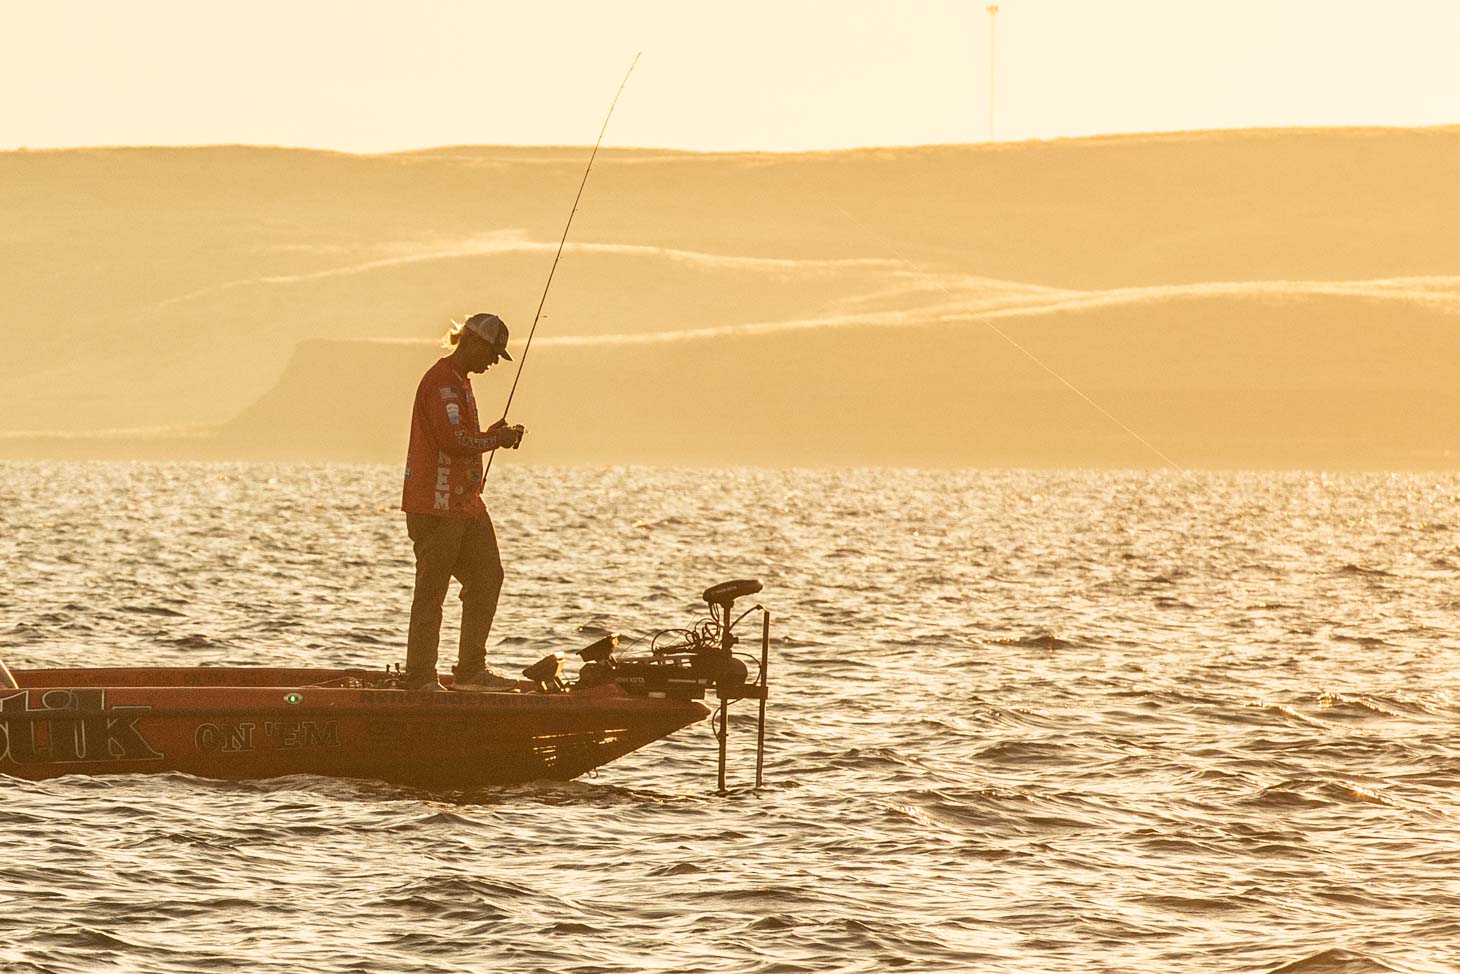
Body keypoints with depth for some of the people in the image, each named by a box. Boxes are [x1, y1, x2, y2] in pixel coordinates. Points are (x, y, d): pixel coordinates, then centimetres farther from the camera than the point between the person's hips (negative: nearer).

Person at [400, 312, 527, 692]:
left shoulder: (459, 381, 19)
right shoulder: (441, 381, -15)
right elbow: (452, 440, -23)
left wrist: (491, 435, 7)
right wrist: (497, 439, -9)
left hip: (465, 502, 11)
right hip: (436, 505, -11)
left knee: (487, 578, 11)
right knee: (432, 591, -6)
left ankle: (471, 670, 16)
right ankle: (421, 678, -2)